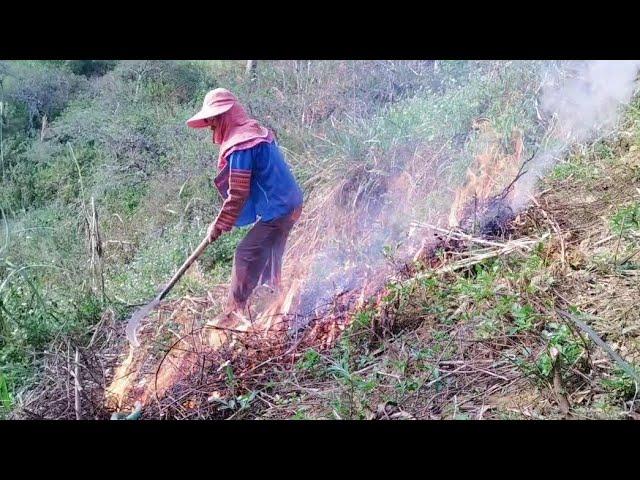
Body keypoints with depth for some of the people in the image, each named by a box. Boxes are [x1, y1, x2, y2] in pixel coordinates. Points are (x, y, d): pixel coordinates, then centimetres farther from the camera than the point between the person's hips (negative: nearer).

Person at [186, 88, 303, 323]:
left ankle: (234, 314, 1)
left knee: (246, 255, -6)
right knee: (267, 256, 24)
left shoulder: (241, 146, -20)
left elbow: (238, 194, -19)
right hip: (288, 204, 10)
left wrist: (219, 225, -8)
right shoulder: (255, 131, 11)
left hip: (276, 210, -10)